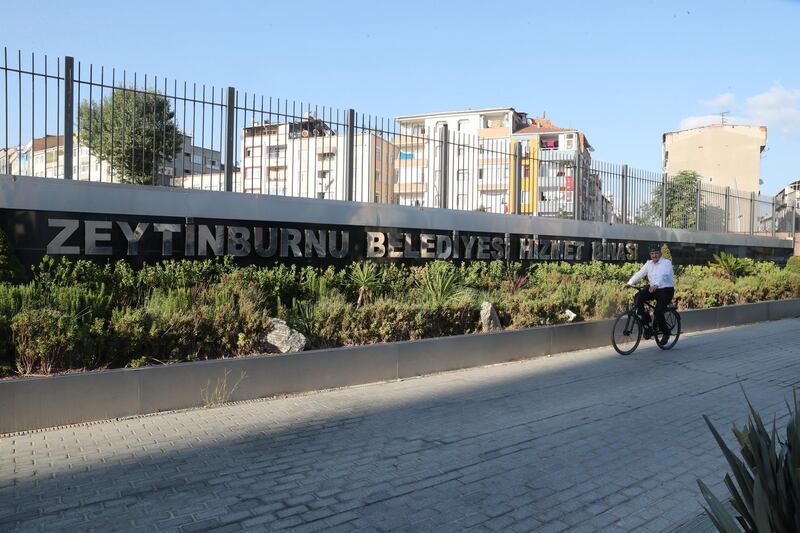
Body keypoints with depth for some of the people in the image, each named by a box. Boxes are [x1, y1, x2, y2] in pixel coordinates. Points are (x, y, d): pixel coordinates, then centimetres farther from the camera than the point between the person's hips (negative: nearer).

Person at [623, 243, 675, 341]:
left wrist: (656, 285, -47)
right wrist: (630, 283, -17)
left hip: (666, 290, -6)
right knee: (638, 296, -22)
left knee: (658, 312, -19)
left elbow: (663, 275, -28)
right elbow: (639, 273, -1)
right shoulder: (649, 263, 9)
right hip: (653, 289, 6)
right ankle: (645, 320, -7)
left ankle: (665, 333, 5)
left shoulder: (666, 263, -10)